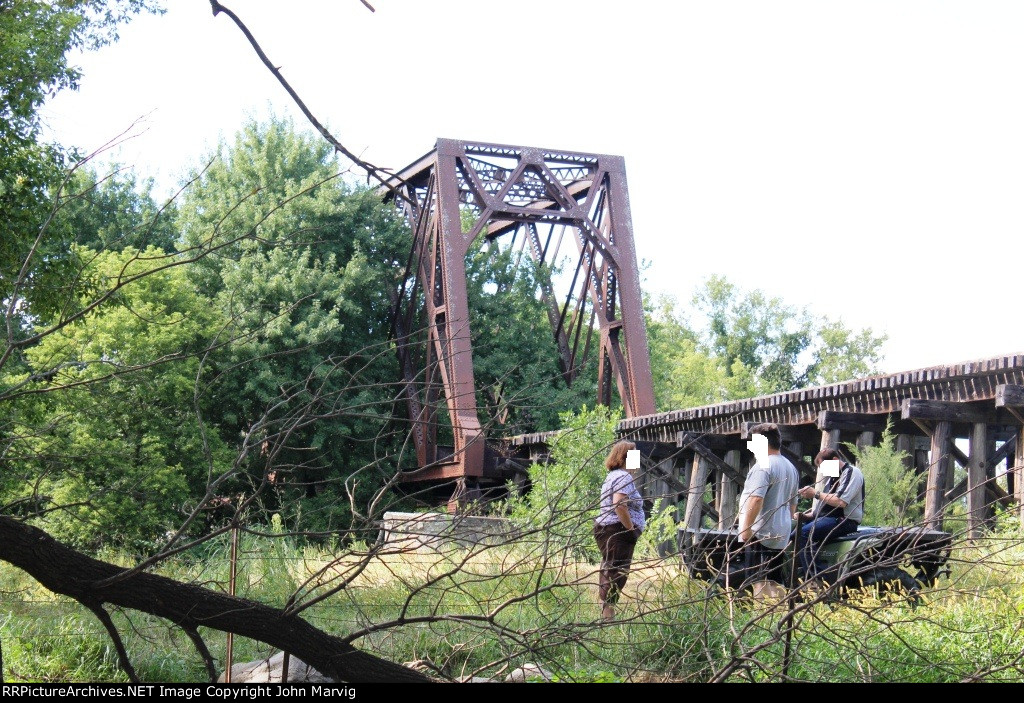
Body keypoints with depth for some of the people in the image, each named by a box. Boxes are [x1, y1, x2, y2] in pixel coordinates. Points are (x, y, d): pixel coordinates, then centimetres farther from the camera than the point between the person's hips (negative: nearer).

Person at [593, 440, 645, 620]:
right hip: (618, 531, -11)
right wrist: (632, 529, -19)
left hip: (605, 529, 11)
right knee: (618, 572, -10)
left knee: (609, 571, 14)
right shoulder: (624, 477, -13)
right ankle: (608, 611, -13)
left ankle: (604, 608, 18)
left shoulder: (612, 476, 20)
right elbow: (619, 505, -25)